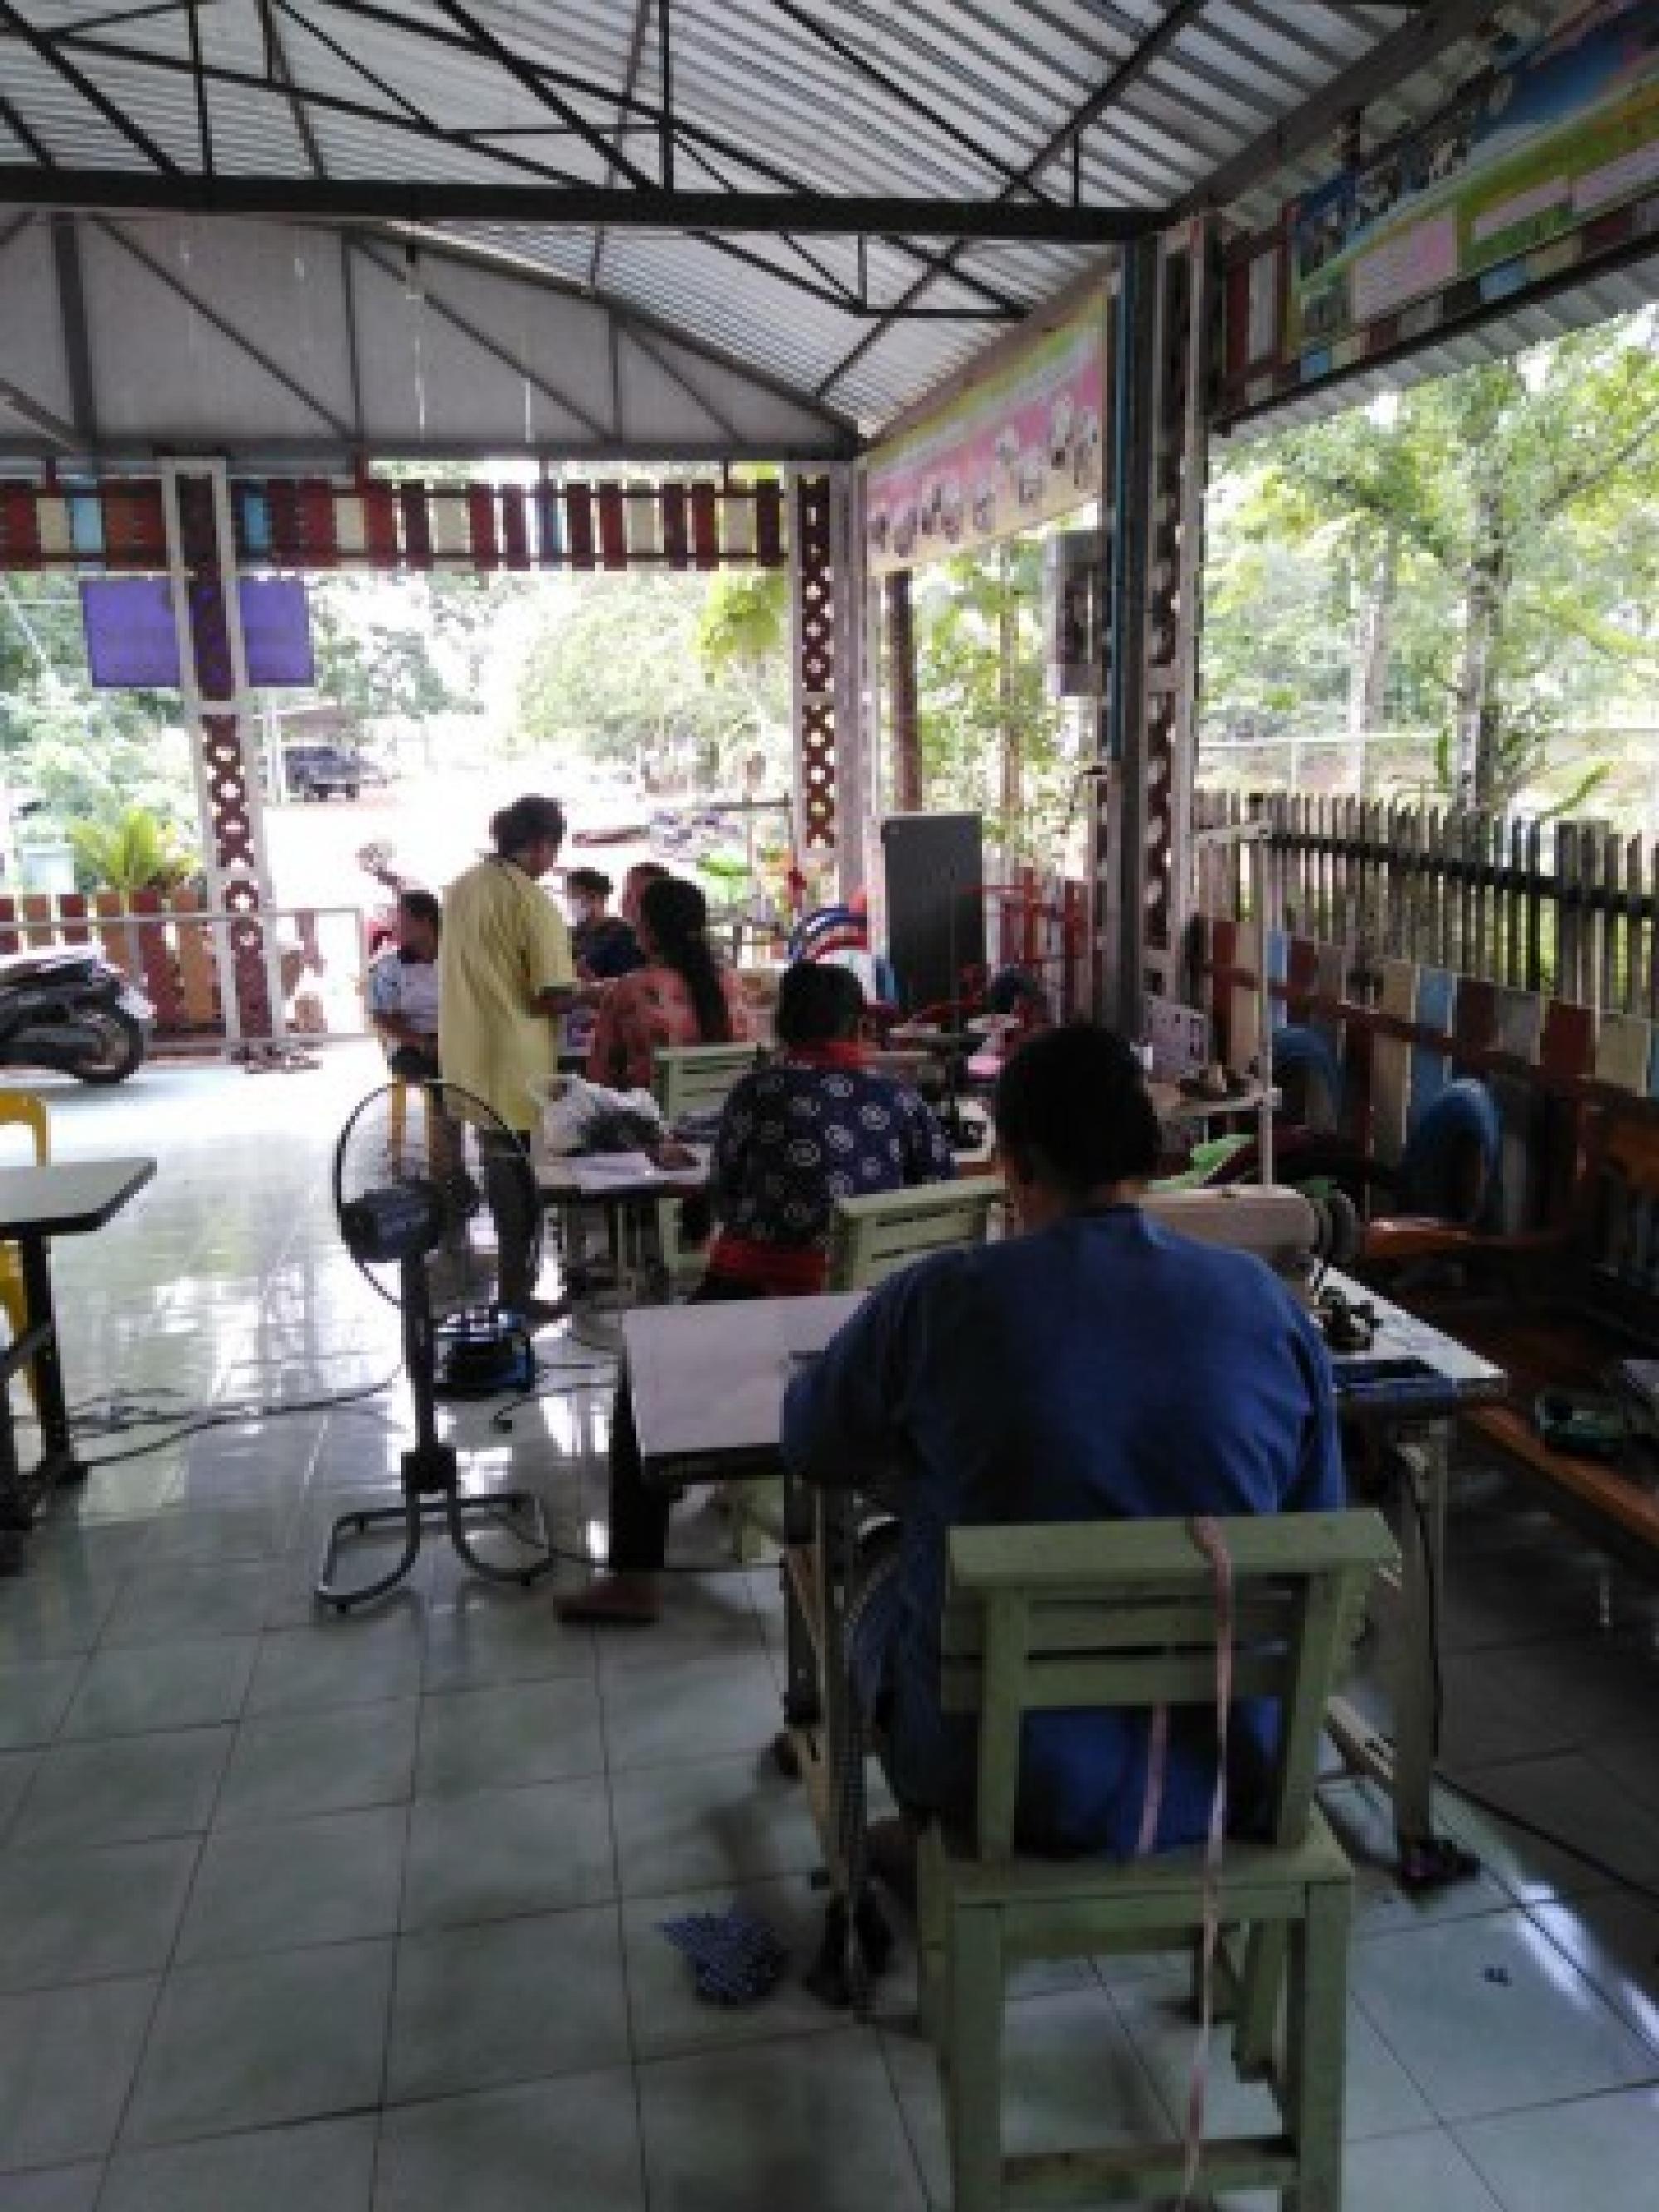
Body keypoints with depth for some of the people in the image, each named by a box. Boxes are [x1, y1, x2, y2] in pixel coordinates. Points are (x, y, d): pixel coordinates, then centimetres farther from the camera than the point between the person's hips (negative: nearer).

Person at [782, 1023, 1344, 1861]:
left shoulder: (934, 1301, -18)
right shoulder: (1267, 1301, -10)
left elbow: (809, 1446, 1)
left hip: (1006, 1780, -2)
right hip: (1226, 1774, 3)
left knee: (880, 1592, 26)